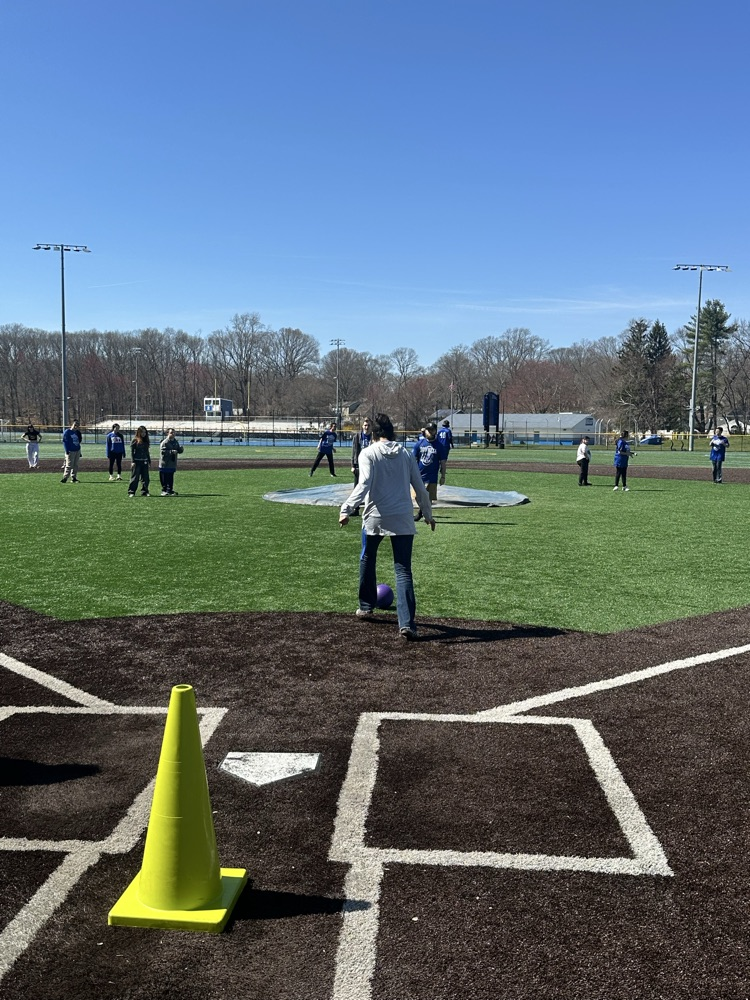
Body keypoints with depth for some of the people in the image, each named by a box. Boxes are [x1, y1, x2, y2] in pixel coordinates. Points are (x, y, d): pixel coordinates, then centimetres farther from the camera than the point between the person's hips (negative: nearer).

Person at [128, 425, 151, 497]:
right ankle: (131, 492, 2)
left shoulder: (146, 441, 13)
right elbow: (132, 451, -6)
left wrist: (149, 461, 17)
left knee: (145, 478, 6)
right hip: (137, 462, -5)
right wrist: (133, 461, -11)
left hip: (144, 462, 5)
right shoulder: (135, 440, -4)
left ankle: (144, 491, 14)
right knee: (135, 478, -4)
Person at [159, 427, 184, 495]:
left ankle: (170, 490, 17)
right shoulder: (164, 442, -10)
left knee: (171, 478, 11)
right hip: (165, 464, -6)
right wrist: (172, 452, -25)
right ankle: (164, 490, 5)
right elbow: (163, 452, -19)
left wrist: (181, 449, -6)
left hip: (172, 464, 7)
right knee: (165, 478, -2)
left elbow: (179, 451, 17)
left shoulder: (176, 442, 13)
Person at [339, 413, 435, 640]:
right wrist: (428, 514, 24)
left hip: (375, 517, -2)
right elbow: (420, 488, 12)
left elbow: (364, 484, -16)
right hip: (403, 519, 2)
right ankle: (407, 623, -12)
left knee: (367, 560, 24)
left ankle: (366, 606, 37)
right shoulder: (406, 454, 10)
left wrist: (347, 509, -20)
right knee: (403, 570, -1)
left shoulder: (368, 454, -1)